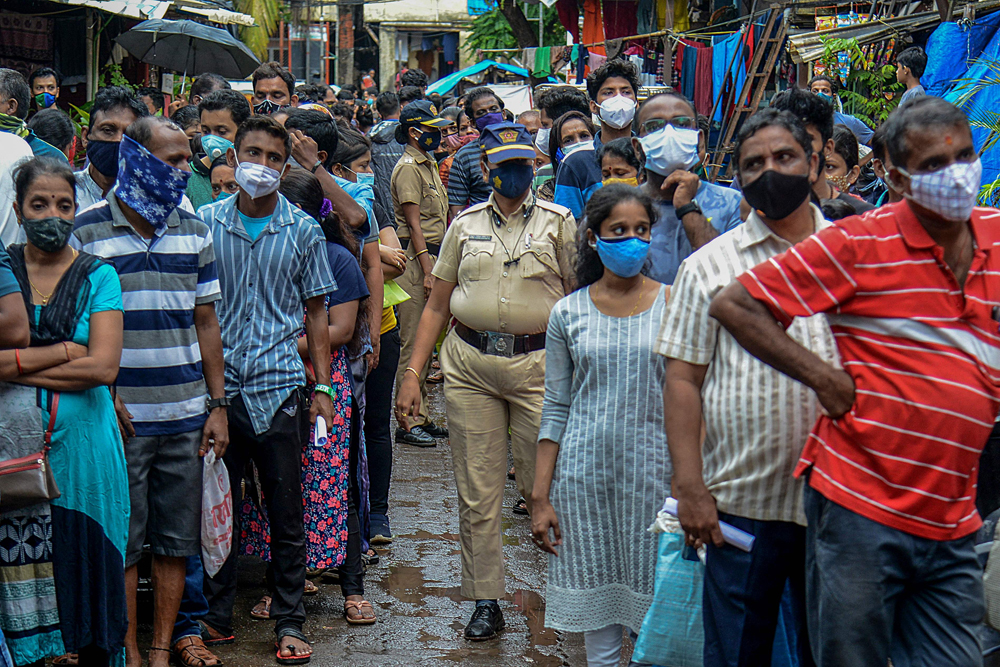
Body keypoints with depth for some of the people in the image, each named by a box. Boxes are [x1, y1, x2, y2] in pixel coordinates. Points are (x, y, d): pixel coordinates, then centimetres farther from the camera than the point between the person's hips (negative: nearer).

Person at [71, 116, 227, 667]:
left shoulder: (193, 231, 9)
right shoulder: (89, 230, -3)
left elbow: (205, 322, 12)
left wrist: (217, 404, 8)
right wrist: (105, 398, -10)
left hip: (185, 415, 4)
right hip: (122, 415, -3)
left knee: (176, 540, 8)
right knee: (121, 542, 3)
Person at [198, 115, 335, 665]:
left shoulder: (302, 231, 4)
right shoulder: (205, 223, 4)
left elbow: (315, 312, 8)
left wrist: (322, 388, 3)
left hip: (279, 386, 0)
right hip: (216, 386, 1)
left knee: (286, 511, 5)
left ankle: (289, 620, 16)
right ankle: (216, 616, 22)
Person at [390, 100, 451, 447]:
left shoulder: (429, 165, 19)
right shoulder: (408, 168, -11)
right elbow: (414, 223, -16)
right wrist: (427, 270, -20)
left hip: (433, 255, 10)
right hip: (416, 259, -10)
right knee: (414, 343, -8)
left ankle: (421, 418, 18)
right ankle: (408, 422, -5)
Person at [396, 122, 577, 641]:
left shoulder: (558, 222, 6)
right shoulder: (465, 226, 12)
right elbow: (436, 306, 14)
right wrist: (412, 374, 7)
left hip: (539, 364, -2)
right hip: (469, 365, 2)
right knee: (477, 492, 4)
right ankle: (485, 602, 14)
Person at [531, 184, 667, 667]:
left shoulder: (673, 305, 1)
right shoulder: (568, 314, 3)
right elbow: (556, 409, 5)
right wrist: (540, 496, 2)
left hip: (654, 469, -1)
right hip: (584, 470, 1)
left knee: (655, 610, 2)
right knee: (596, 597, 6)